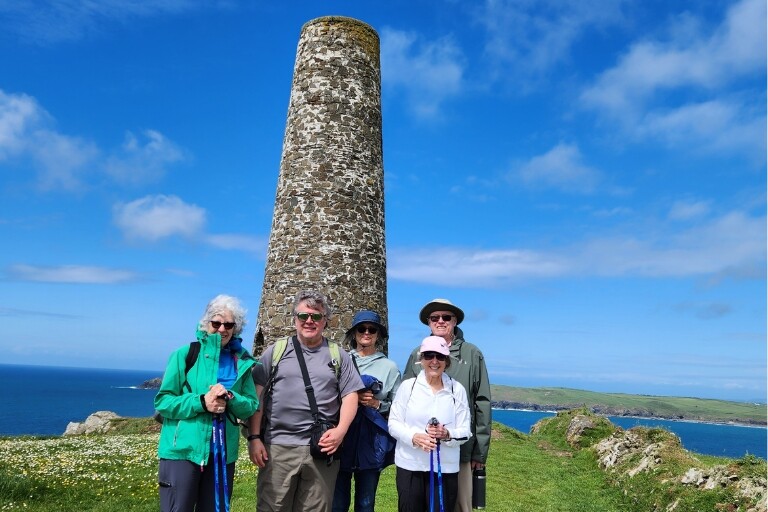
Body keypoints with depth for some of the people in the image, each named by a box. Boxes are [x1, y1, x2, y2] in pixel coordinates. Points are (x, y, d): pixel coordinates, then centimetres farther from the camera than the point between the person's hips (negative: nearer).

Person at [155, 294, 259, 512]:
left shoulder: (241, 362, 6)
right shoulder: (185, 354, -4)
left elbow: (251, 406, 4)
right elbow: (163, 401, -5)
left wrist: (230, 398, -16)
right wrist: (201, 402, -19)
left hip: (223, 452, 3)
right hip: (183, 450, -3)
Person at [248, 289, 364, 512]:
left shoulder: (338, 356, 8)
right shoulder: (275, 351, 6)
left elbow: (350, 395, 5)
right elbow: (257, 395, 3)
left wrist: (341, 430, -10)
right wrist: (254, 437, -4)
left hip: (322, 448, 1)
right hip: (278, 447, -1)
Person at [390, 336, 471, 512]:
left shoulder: (457, 390, 1)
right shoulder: (408, 386, -1)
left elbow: (465, 431, 0)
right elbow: (393, 423, 0)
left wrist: (447, 434, -20)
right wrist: (413, 437, -18)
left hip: (445, 469, 0)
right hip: (409, 466, 0)